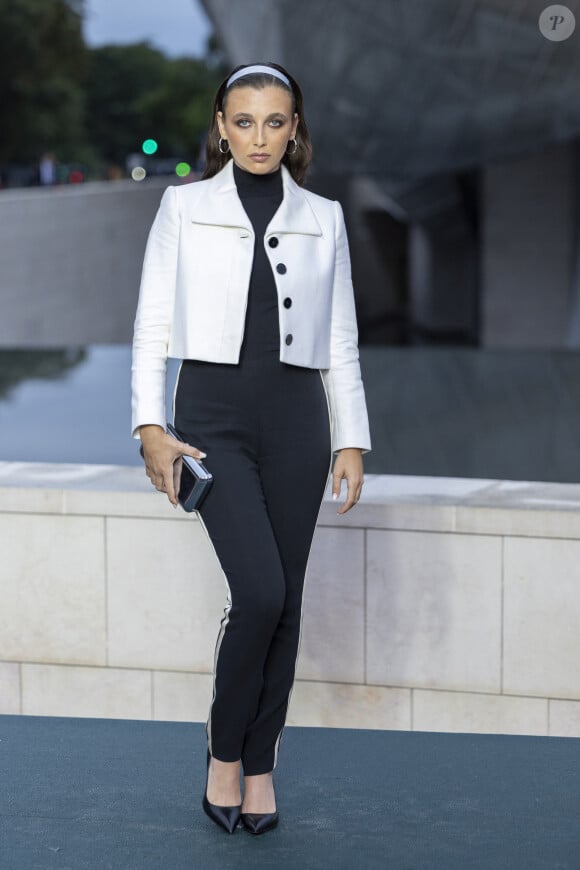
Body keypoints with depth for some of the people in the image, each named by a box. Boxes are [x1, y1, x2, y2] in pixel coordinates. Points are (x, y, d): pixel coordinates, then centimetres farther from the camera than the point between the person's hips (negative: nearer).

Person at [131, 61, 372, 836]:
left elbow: (341, 342, 10)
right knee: (260, 592, -15)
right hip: (213, 411, -3)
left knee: (284, 602, 4)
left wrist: (352, 439, 5)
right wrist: (151, 426, -6)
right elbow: (153, 322, 3)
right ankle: (224, 752, 6)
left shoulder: (323, 218, 10)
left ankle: (261, 765, 18)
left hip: (296, 417, 3)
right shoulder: (184, 207, 5)